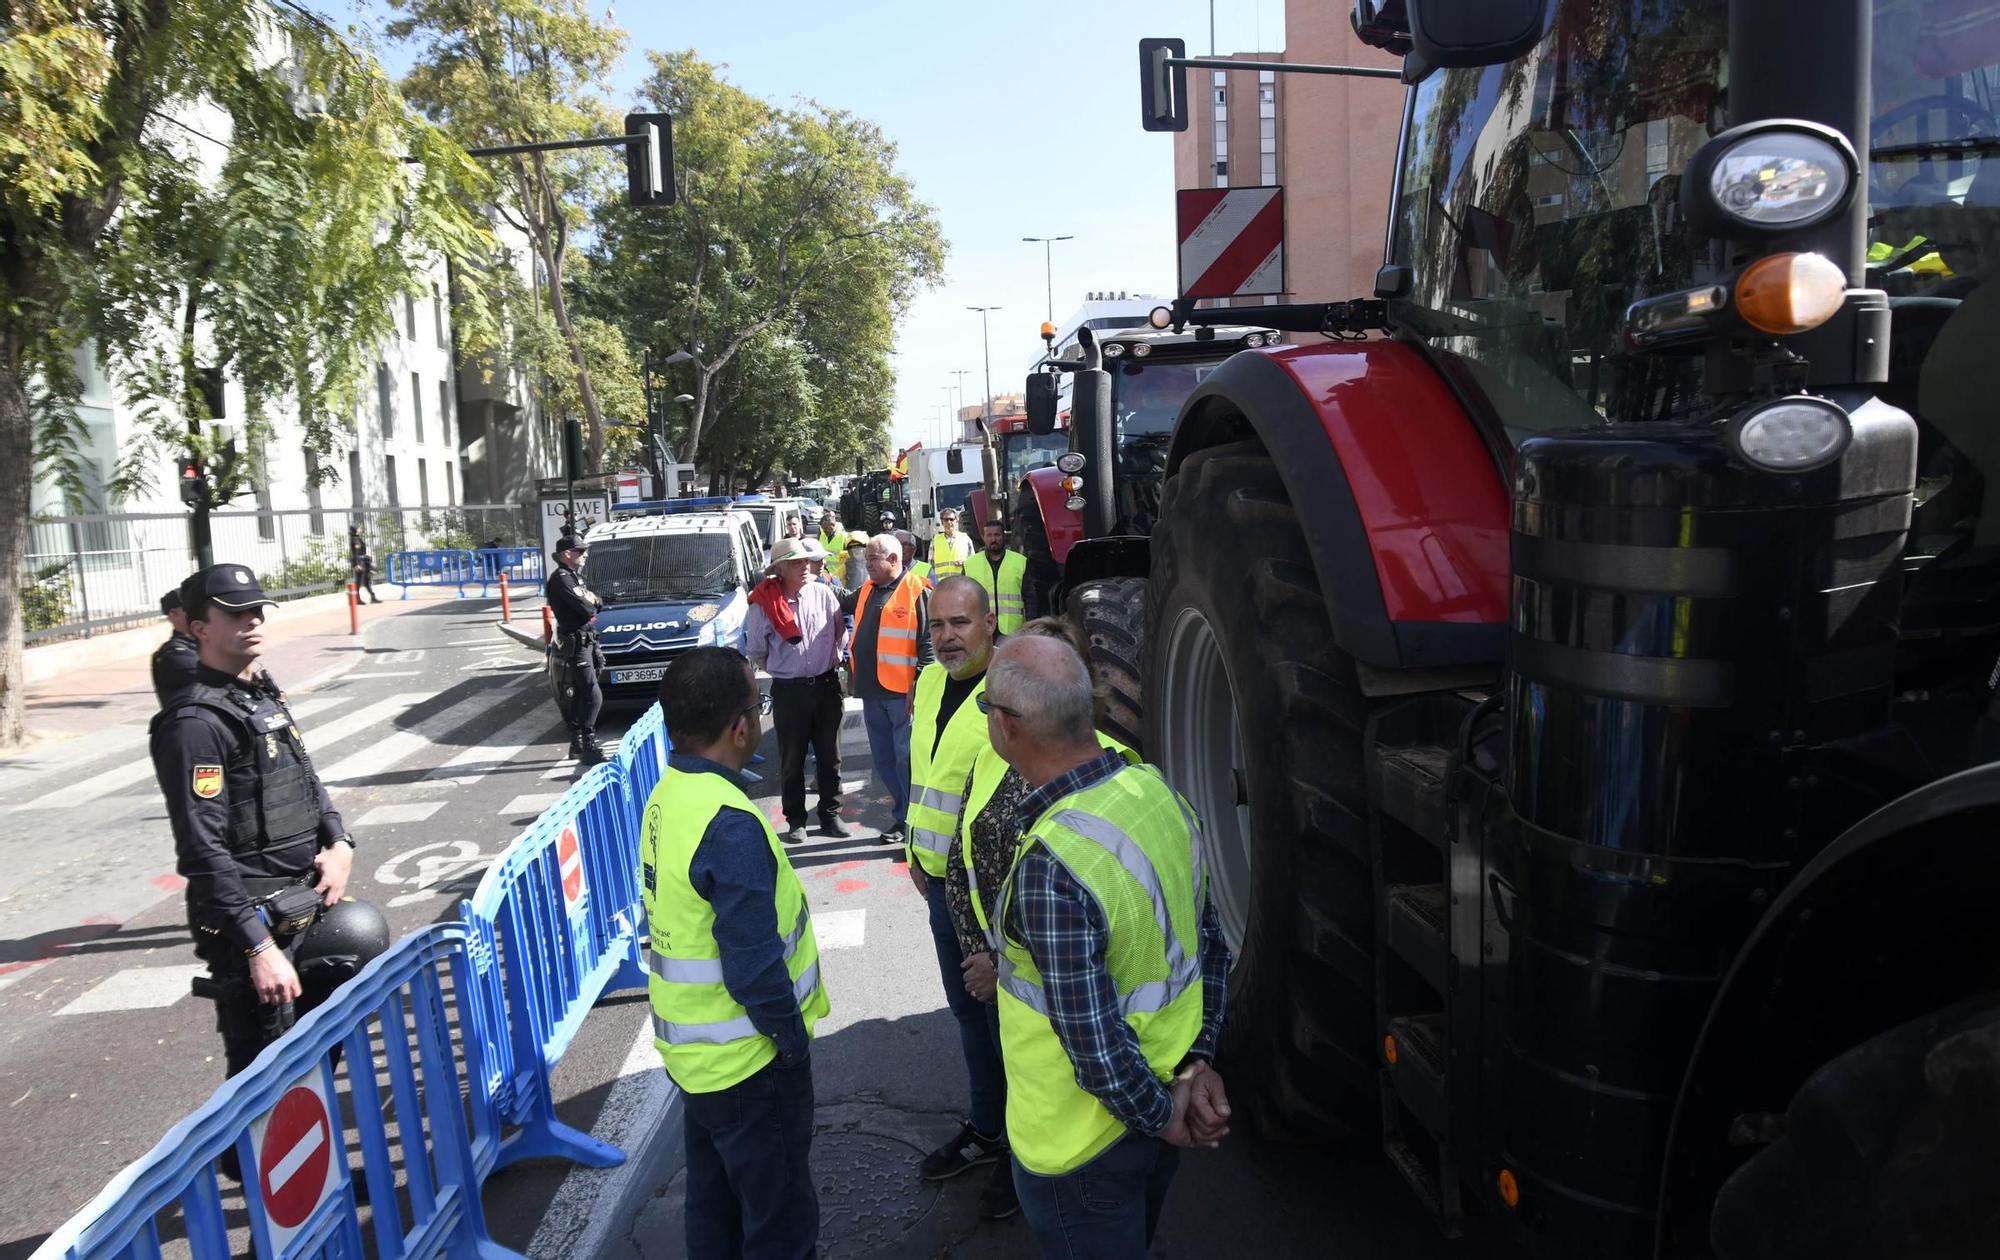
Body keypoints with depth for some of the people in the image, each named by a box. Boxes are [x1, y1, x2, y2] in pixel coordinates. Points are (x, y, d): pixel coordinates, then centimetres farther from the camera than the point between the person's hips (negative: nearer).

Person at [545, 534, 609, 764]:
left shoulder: (573, 576, 16)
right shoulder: (561, 579, -16)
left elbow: (595, 602, 13)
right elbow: (587, 609, -23)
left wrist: (593, 601, -9)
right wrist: (594, 603, -2)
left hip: (585, 642, 10)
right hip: (576, 644, -10)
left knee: (579, 695, 15)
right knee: (593, 696, -13)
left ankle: (577, 744, 24)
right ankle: (588, 747, -13)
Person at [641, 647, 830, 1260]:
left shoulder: (667, 796, -2)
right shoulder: (730, 825, -29)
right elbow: (755, 967, -28)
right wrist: (794, 1041, -11)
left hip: (692, 1048, 8)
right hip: (746, 1063, -8)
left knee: (713, 1199, 24)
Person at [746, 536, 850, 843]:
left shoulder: (823, 594, -4)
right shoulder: (764, 604, -10)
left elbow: (840, 632, 9)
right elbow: (755, 650, 2)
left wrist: (829, 660, 8)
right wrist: (780, 669, 10)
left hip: (827, 686, 2)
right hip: (788, 691, -2)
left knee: (830, 756, 11)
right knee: (791, 761, 7)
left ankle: (830, 815, 25)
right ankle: (795, 821, 20)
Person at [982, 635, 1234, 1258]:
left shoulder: (1049, 868, -34)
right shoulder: (1155, 787, -8)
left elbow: (1095, 1045, -28)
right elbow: (1210, 943, 1)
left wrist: (1162, 1118, -12)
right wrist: (1197, 1063, 2)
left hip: (1083, 1144, -7)